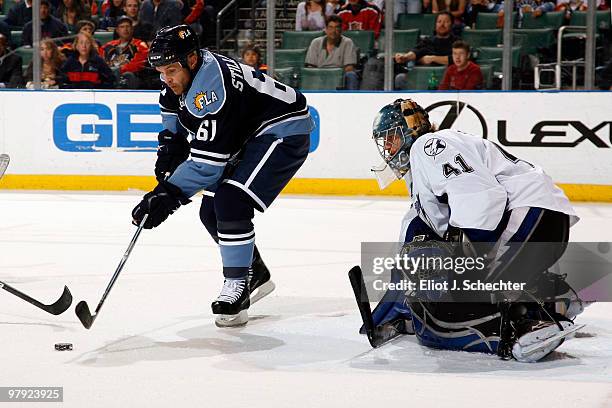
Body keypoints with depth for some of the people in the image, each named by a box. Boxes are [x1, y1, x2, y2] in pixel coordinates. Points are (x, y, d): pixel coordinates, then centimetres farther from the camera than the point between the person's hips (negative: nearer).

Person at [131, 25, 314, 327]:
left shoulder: (212, 85, -32)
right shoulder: (179, 78, -4)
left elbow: (207, 159, -33)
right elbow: (174, 125, 17)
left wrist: (169, 195, -31)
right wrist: (169, 149, -1)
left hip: (285, 132, -10)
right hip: (246, 138, 10)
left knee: (230, 201, -25)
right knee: (210, 212, 8)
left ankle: (237, 287, -14)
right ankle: (256, 274, 26)